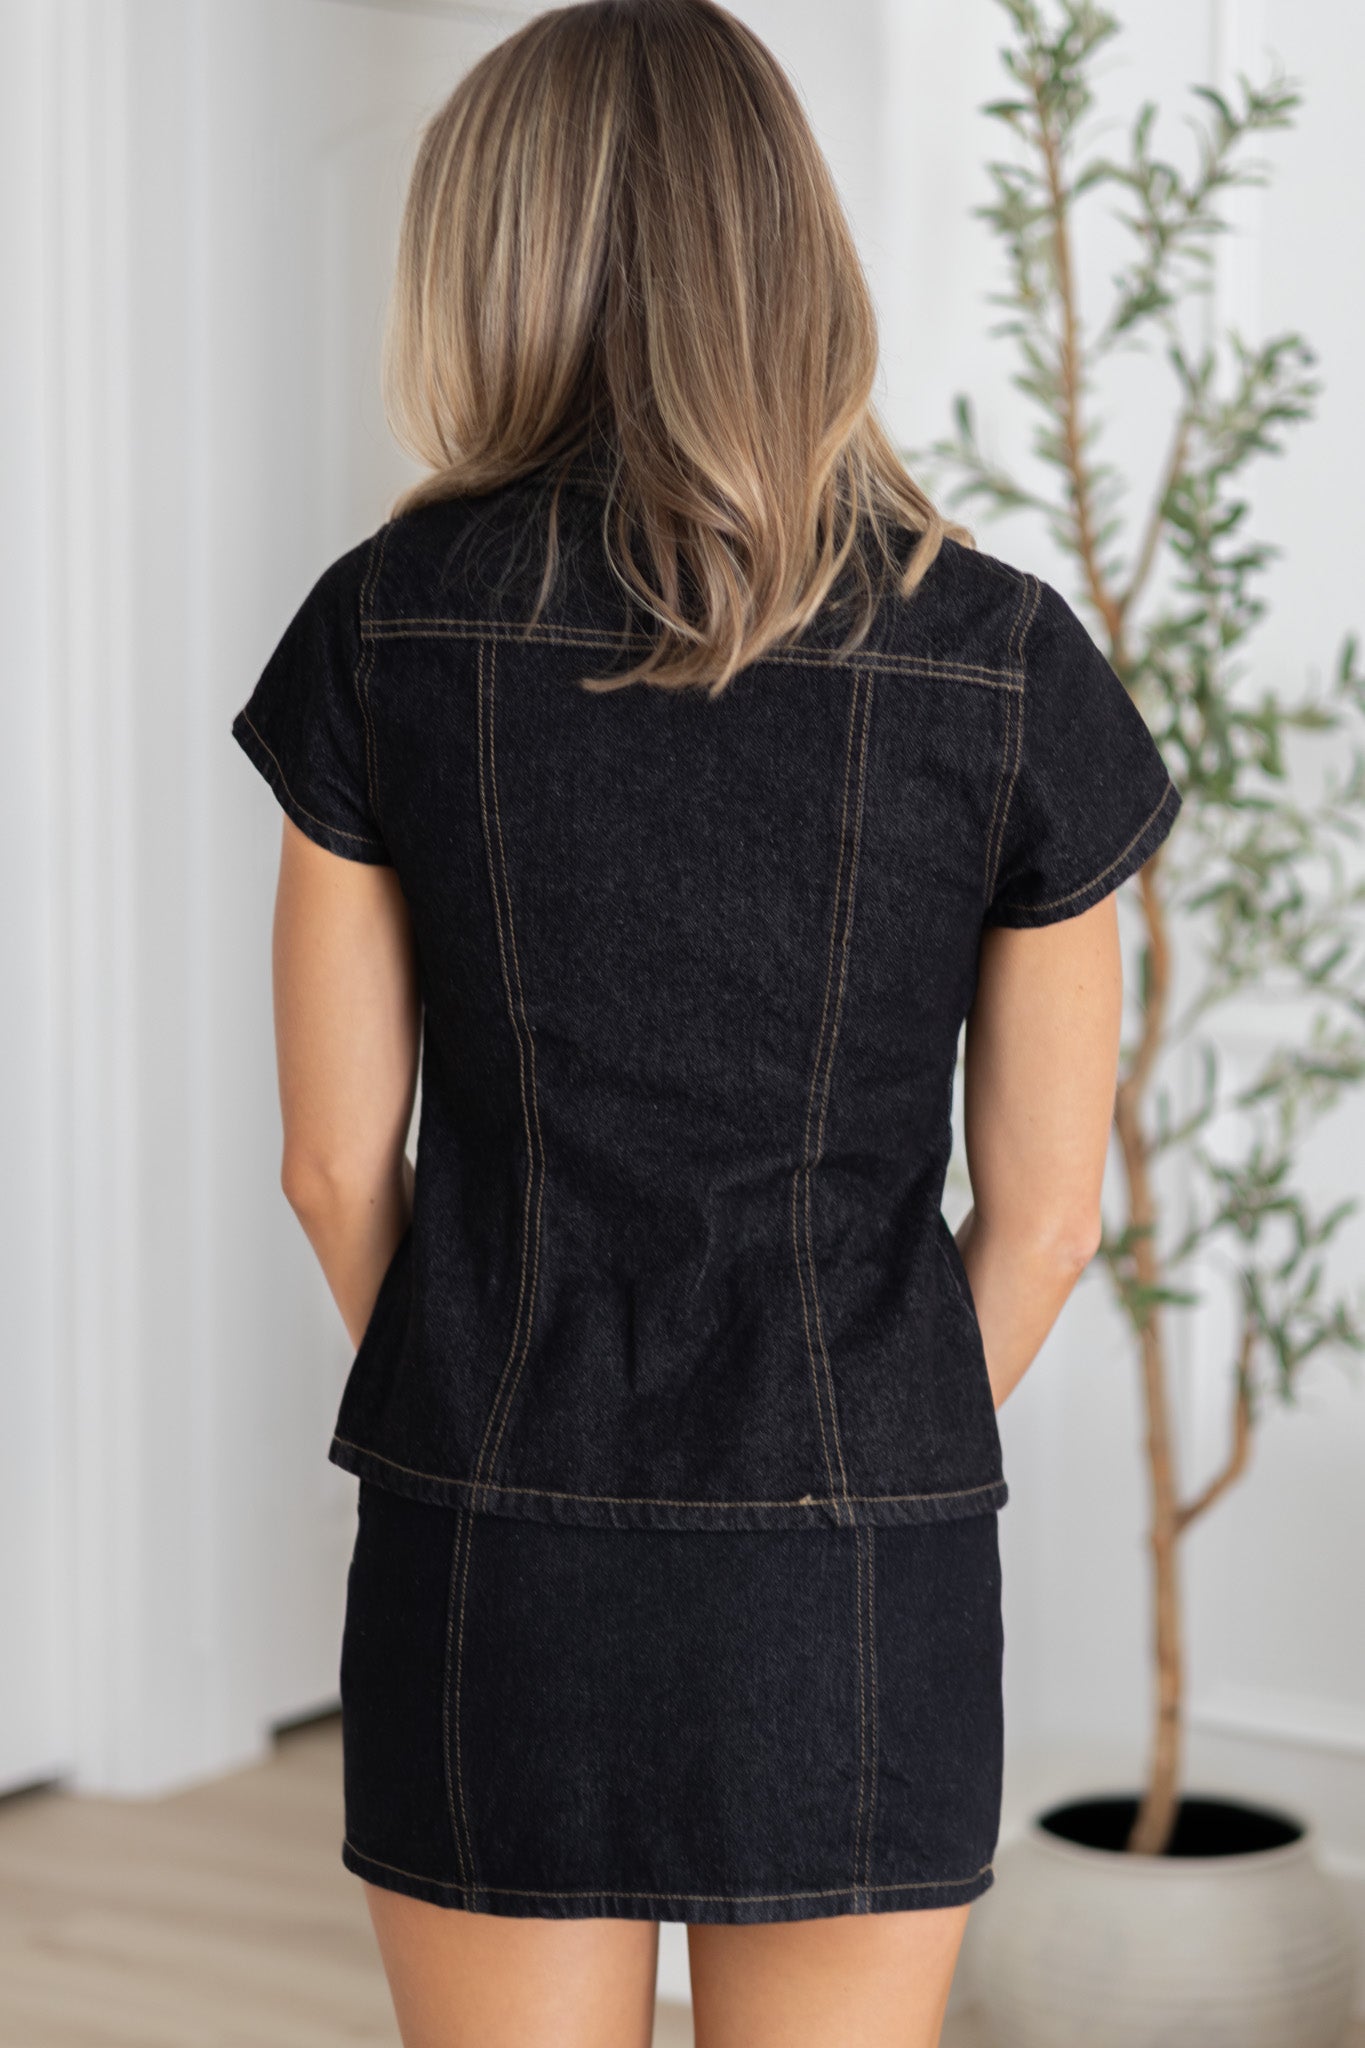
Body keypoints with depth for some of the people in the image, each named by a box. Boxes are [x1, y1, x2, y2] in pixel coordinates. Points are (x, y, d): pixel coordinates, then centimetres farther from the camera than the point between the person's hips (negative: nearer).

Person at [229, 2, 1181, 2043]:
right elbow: (1043, 1205, -3)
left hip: (494, 1567, 0)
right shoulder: (1004, 664, -7)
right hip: (853, 1586, 0)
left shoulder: (391, 625, -7)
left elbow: (337, 1156, -2)